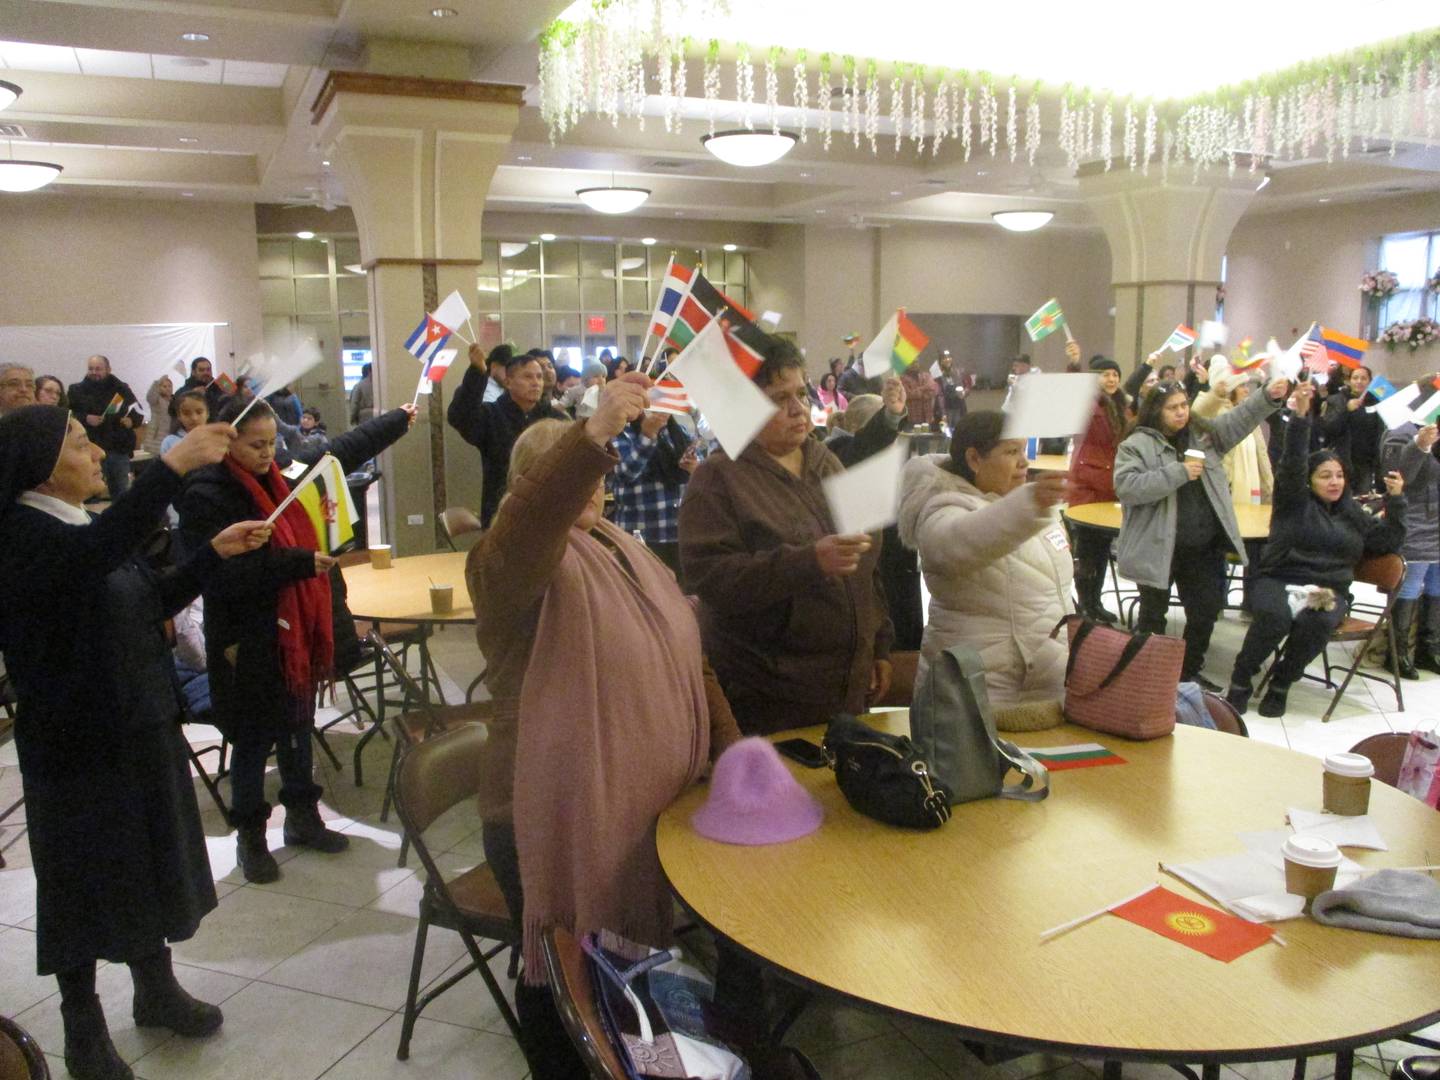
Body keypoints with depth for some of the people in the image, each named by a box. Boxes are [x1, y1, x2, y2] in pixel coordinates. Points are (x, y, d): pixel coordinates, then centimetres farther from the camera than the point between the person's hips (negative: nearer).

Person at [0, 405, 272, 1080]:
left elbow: (152, 601, 14)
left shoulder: (87, 523, 9)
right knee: (87, 873, 6)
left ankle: (156, 988, 36)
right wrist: (174, 466, -45)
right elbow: (94, 554, -41)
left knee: (151, 856, 18)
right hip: (77, 738, -8)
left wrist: (216, 552, 3)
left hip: (143, 724, 8)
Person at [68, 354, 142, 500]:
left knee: (123, 493, 6)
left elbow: (139, 413, 14)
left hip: (120, 449, 1)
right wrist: (85, 419, -13)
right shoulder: (76, 390, 7)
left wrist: (132, 420, -7)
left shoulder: (121, 389, 10)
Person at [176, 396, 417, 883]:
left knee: (298, 724, 18)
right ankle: (250, 835, 22)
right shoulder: (206, 496, -16)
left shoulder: (278, 477, 6)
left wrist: (399, 419, 27)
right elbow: (228, 574, -25)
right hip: (249, 641, -7)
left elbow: (342, 452, 19)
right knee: (256, 737, 5)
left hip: (296, 629, 7)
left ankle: (303, 815, 34)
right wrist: (301, 563, -27)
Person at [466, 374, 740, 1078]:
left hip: (652, 806, 7)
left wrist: (729, 744, 7)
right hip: (559, 817, -7)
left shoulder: (622, 547, 11)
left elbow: (684, 654, 15)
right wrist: (594, 431, -51)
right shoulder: (514, 558, -12)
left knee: (638, 966, 22)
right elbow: (528, 525, -38)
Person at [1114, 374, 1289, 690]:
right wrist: (1178, 472, -22)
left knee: (1205, 612, 14)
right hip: (1159, 549, -5)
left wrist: (1268, 396, -10)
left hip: (1203, 548, 6)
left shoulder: (1203, 434, 9)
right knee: (1153, 616, 8)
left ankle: (1191, 672, 32)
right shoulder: (1136, 445, -9)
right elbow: (1127, 487, -21)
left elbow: (1239, 419, 8)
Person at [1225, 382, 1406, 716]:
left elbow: (1387, 542, 18)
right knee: (1275, 616, -35)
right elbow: (1292, 464, -9)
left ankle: (1280, 685, -12)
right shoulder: (1295, 501, 6)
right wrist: (1301, 416, -22)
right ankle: (1240, 682, -16)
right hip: (1279, 581, -3)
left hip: (1329, 590, 3)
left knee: (1318, 623, -32)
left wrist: (1395, 501, 6)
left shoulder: (1353, 513, 20)